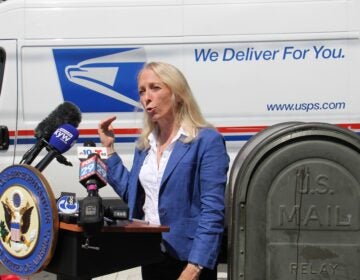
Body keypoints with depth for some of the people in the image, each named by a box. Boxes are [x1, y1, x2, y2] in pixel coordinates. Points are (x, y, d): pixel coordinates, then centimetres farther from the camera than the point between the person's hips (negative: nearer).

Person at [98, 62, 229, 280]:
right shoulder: (145, 143, 9)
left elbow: (212, 211, -18)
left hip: (188, 259, -7)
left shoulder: (207, 141, -13)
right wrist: (109, 148, 10)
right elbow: (132, 194, 15)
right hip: (150, 256, 7)